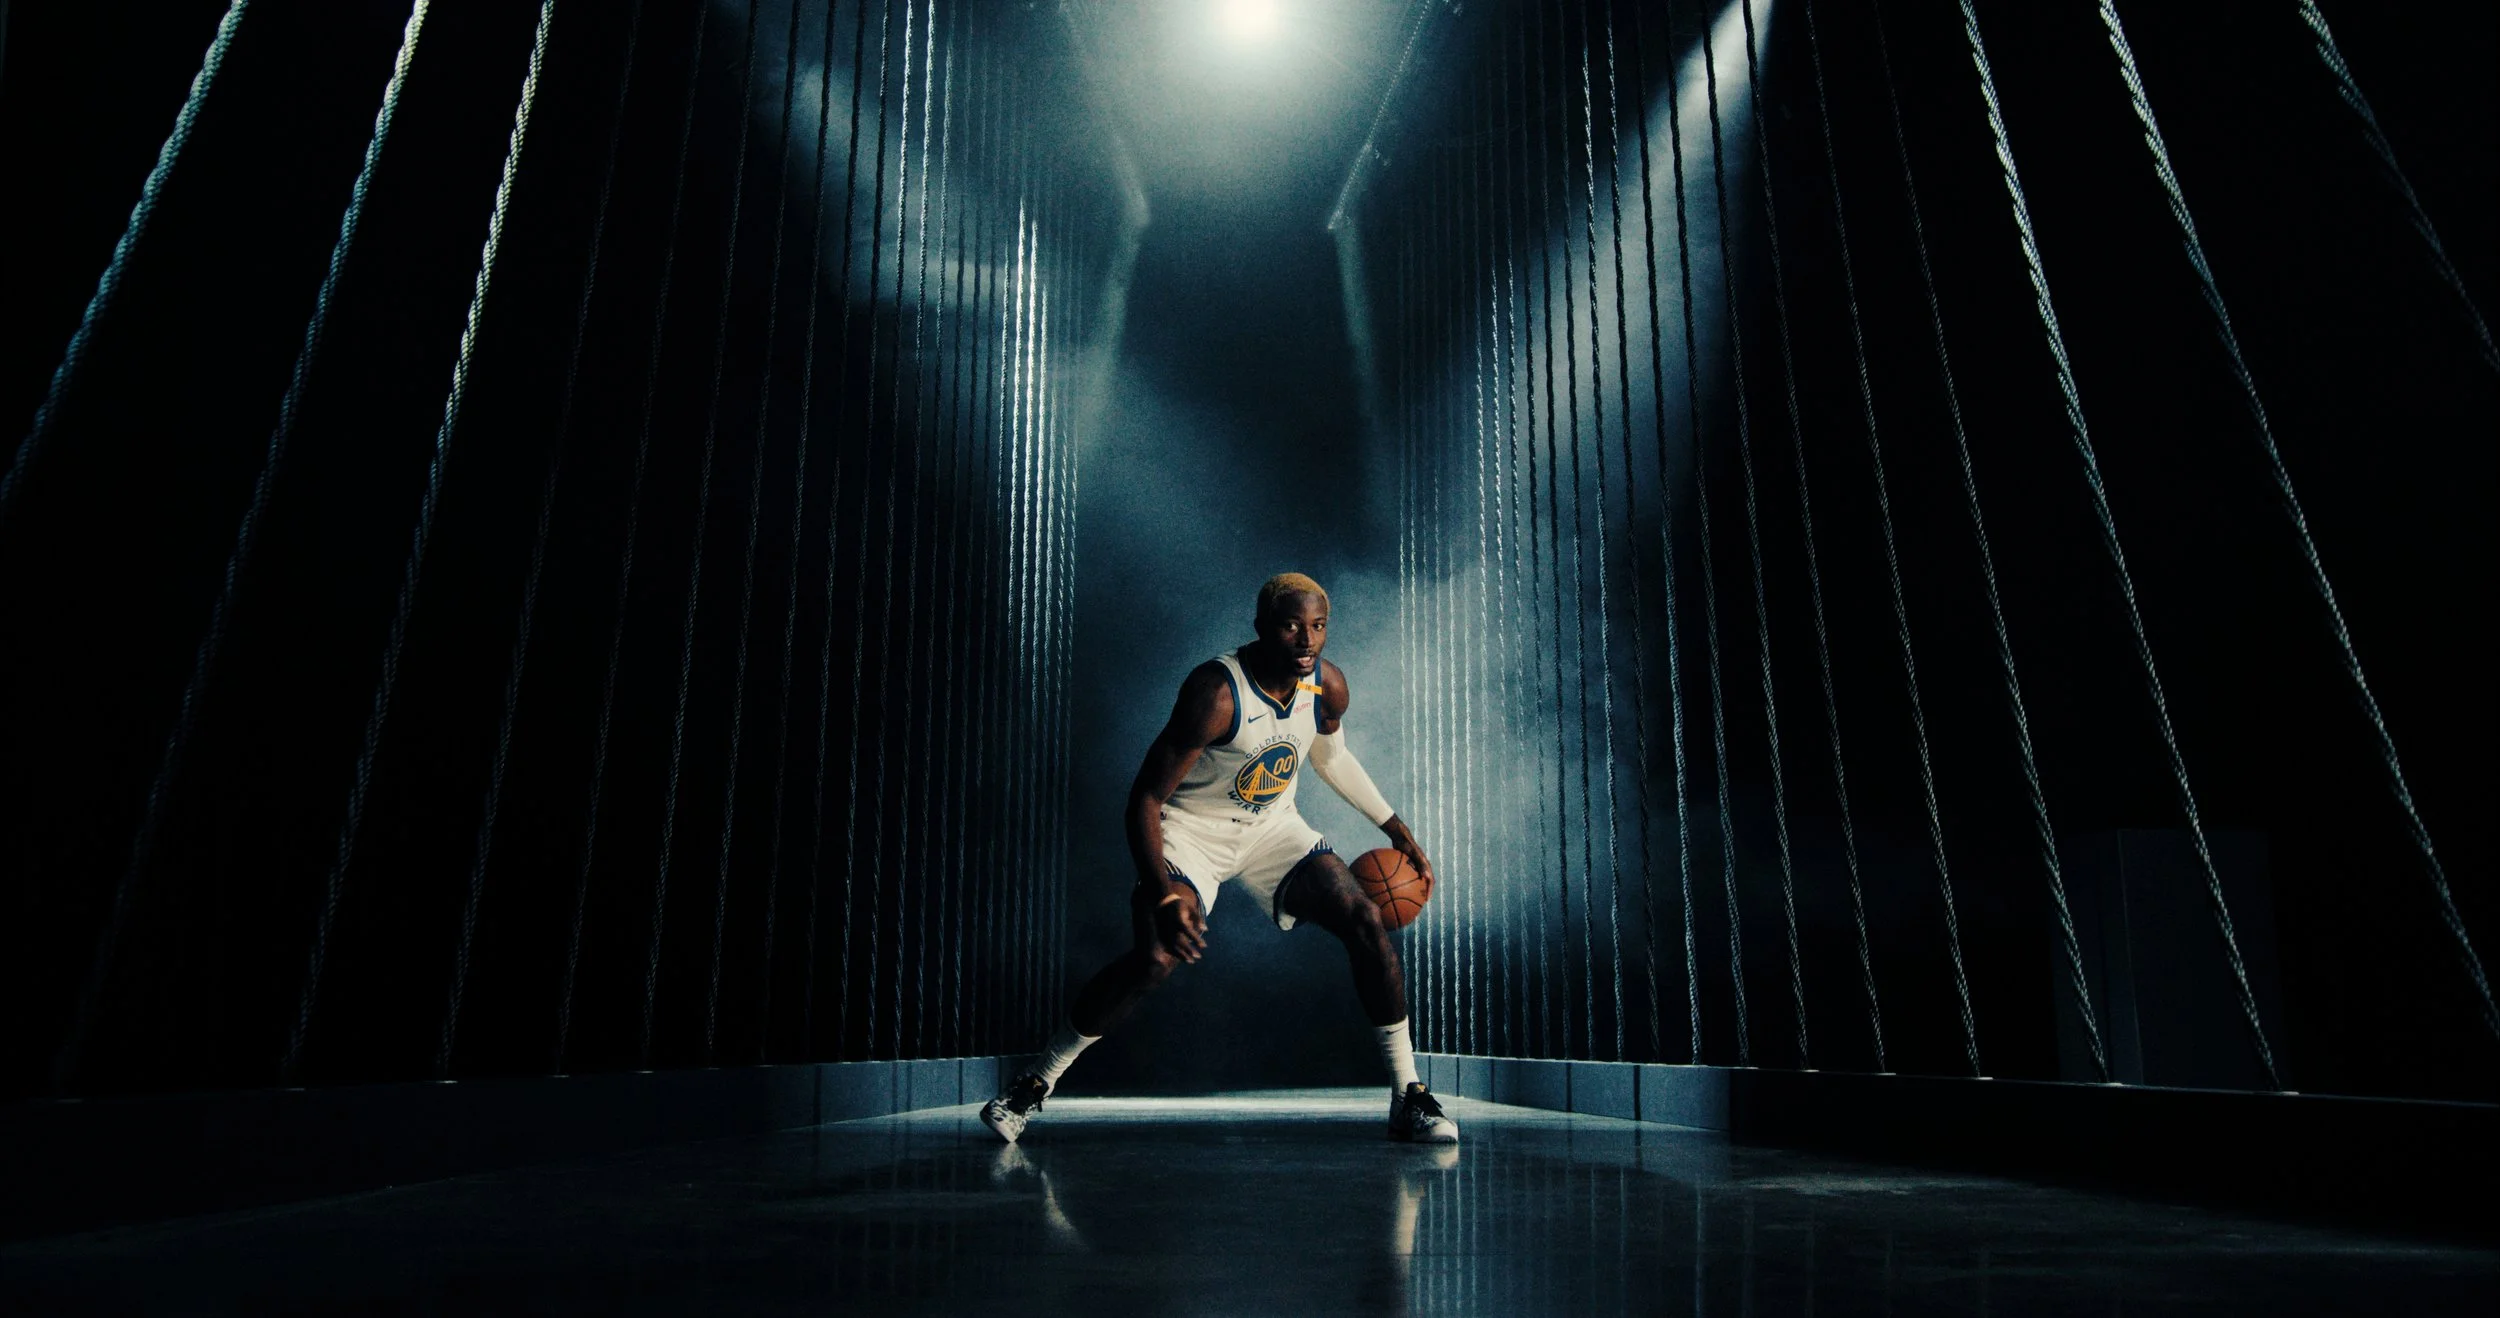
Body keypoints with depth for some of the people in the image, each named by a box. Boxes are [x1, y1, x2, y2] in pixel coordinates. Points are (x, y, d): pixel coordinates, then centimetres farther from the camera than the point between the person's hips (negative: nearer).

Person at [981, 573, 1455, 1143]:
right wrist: (1163, 894, -40)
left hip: (1273, 826, 5)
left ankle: (1407, 1097, 3)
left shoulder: (1328, 685, -10)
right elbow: (1145, 798, -28)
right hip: (1192, 830, -5)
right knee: (1155, 959, -25)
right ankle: (1035, 1084, -3)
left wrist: (1392, 824, 15)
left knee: (1365, 920, -11)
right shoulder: (1216, 692, -29)